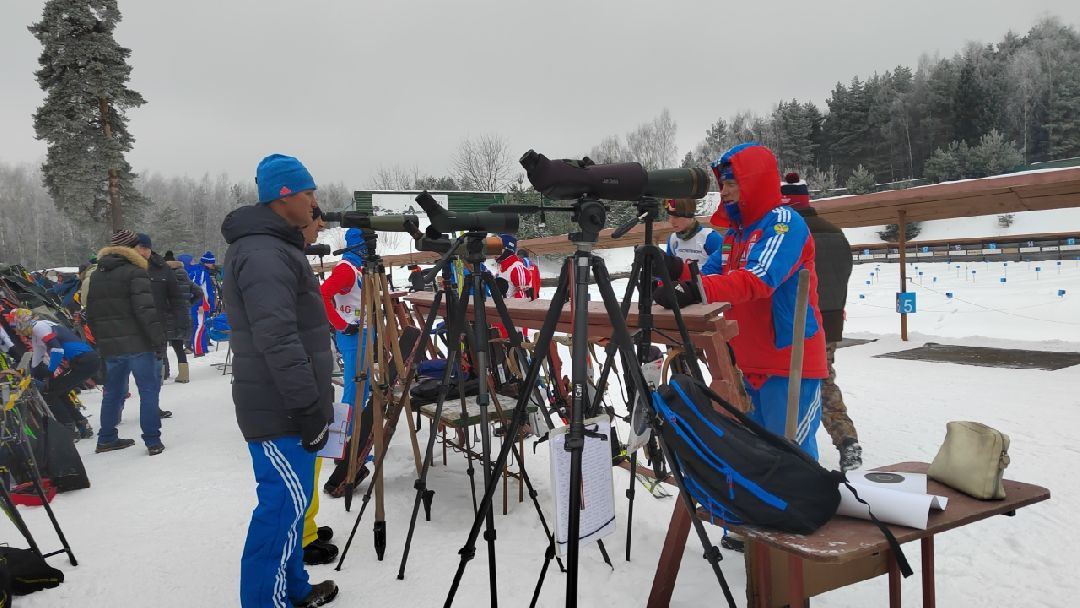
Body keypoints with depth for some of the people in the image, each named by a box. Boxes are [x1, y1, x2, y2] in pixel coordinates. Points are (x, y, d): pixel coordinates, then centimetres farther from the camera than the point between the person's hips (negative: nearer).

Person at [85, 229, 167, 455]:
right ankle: (153, 441, -4)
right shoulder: (135, 272, -9)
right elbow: (146, 310, -19)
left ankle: (106, 438, 26)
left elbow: (90, 314, 19)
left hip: (110, 345, 7)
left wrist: (101, 341, 23)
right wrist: (159, 340, -16)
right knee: (148, 389, -2)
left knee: (113, 390, 19)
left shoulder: (96, 276, 16)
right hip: (137, 343, -7)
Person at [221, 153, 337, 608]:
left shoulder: (277, 247, 16)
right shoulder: (263, 254, -18)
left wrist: (312, 402, 24)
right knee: (285, 504, -4)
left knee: (289, 501, 18)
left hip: (286, 405, 11)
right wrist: (309, 407, -23)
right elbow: (278, 340, -26)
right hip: (281, 411, -11)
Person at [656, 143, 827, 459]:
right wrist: (678, 274, -16)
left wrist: (695, 292, -39)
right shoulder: (734, 233, 14)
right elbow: (706, 277, 7)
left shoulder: (783, 221, -11)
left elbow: (759, 278, -27)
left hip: (790, 363, -8)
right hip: (753, 365, 8)